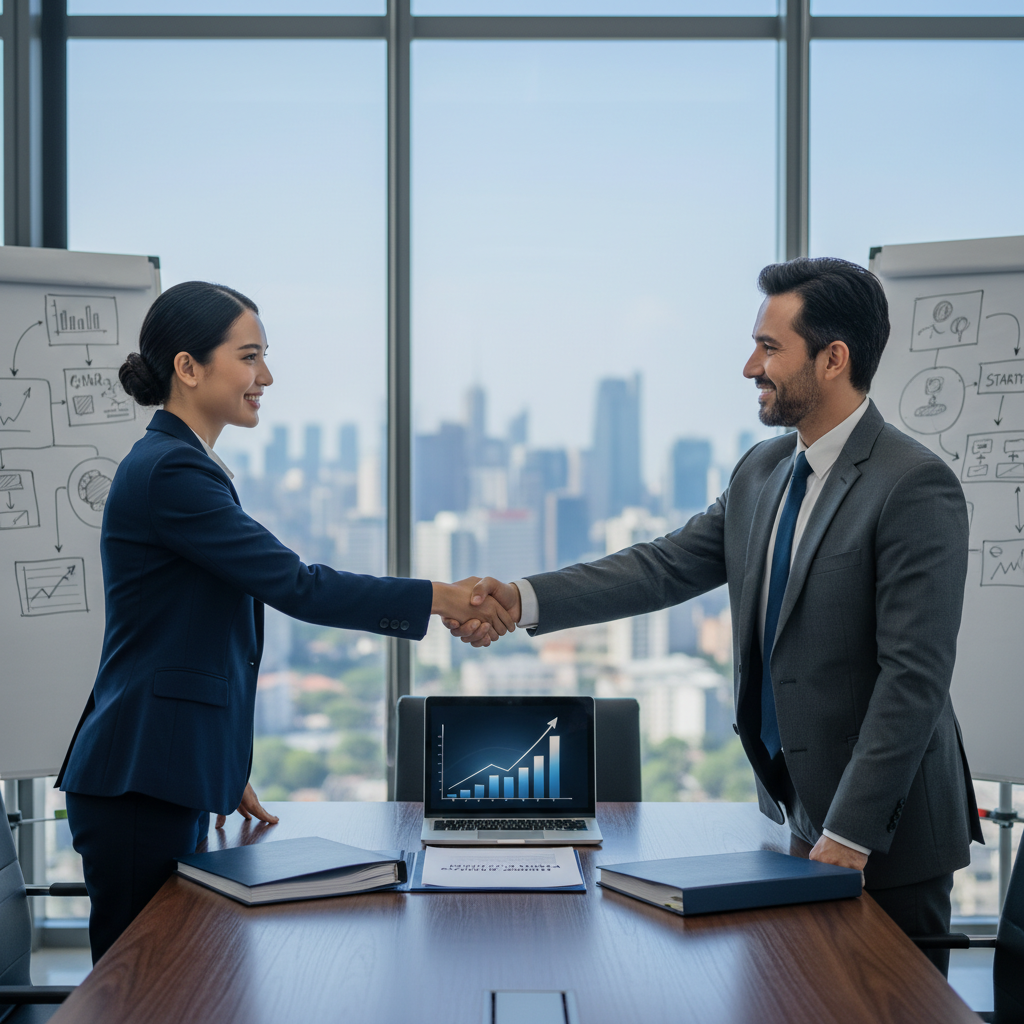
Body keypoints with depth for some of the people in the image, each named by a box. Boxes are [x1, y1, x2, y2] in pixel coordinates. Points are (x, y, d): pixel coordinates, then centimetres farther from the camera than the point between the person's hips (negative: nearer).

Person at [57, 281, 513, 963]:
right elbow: (296, 587, -19)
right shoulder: (169, 473, -15)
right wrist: (440, 599, -15)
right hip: (139, 786, -10)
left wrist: (226, 770, 24)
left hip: (179, 777, 10)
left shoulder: (182, 467, 17)